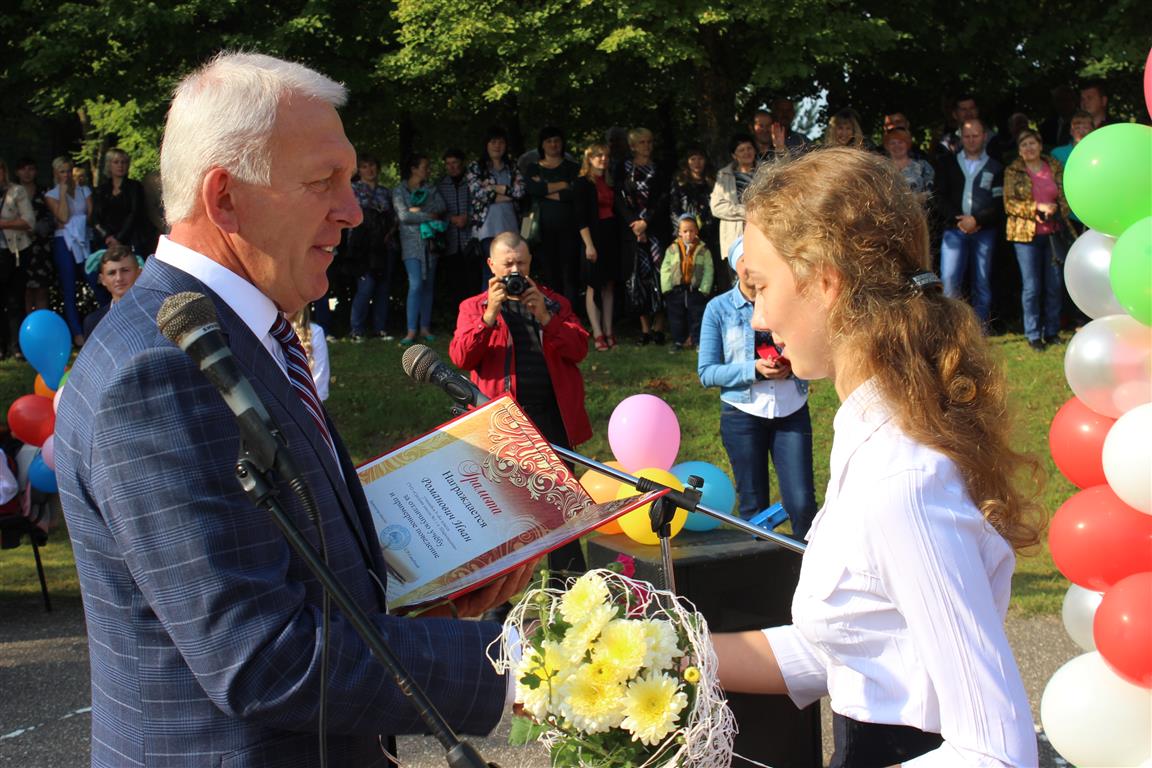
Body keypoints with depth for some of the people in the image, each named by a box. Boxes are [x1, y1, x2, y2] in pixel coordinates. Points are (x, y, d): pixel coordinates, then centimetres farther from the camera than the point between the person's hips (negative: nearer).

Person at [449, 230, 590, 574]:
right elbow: (460, 357, -7)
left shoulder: (555, 303, 14)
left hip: (552, 417, 2)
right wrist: (490, 314, -17)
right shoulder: (474, 307, 9)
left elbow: (579, 349, 1)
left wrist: (544, 316, -12)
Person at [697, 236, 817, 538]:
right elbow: (706, 372, -4)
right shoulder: (719, 309, -1)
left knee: (802, 504, -7)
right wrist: (754, 370, -17)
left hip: (792, 411, 1)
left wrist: (792, 365, -15)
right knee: (753, 507, 8)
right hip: (743, 414, -1)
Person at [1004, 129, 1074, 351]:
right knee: (1032, 286, -2)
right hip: (1026, 233, -3)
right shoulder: (1013, 172, 2)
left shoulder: (1055, 168, 8)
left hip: (1054, 233, 3)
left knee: (1055, 285, 5)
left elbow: (1066, 197, 8)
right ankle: (1033, 335, 6)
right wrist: (1038, 207, -18)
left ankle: (1052, 331, 17)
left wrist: (1055, 210, -13)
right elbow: (1010, 203, -7)